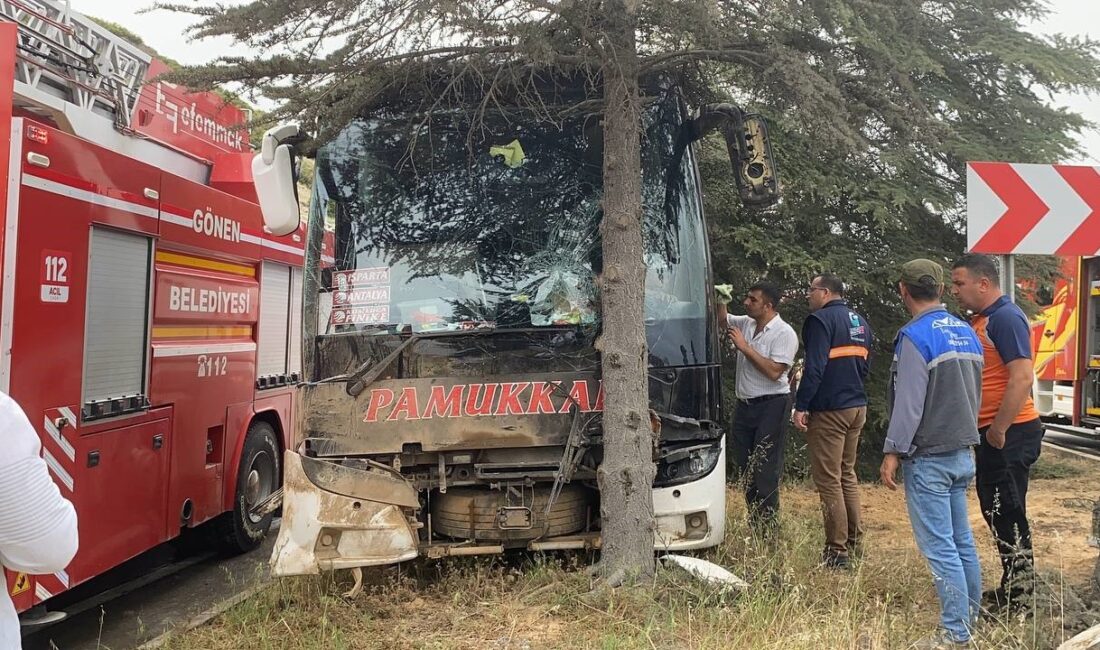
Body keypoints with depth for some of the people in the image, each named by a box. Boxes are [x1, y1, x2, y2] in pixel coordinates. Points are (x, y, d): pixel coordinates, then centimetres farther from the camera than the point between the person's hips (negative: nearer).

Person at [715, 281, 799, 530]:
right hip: (745, 405, 8)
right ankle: (754, 524, 18)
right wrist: (719, 300, 5)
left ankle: (767, 529, 1)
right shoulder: (745, 323, 10)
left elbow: (774, 372, -20)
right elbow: (722, 320, 25)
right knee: (742, 465, 9)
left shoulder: (784, 333, -11)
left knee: (765, 470, -6)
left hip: (771, 406, -8)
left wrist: (745, 347, -17)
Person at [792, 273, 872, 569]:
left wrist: (801, 406, -18)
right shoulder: (860, 322, 14)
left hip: (829, 410, -9)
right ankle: (853, 540, 26)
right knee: (847, 474, 19)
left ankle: (837, 550, -2)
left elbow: (814, 367, -21)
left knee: (828, 479, -4)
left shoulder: (821, 320, -13)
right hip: (857, 406, 9)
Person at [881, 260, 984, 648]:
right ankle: (970, 619, 23)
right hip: (963, 453, 9)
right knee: (962, 541, 15)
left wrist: (893, 453, -14)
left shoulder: (916, 336, -16)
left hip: (928, 459, -8)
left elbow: (909, 403, -19)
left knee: (939, 547, -3)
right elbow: (974, 394, 17)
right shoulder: (966, 333, 10)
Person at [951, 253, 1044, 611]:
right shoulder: (981, 320, 14)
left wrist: (999, 429, -22)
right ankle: (1016, 583, 26)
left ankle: (1017, 591, 8)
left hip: (1010, 433, -10)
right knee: (997, 508, 15)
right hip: (992, 432, 10)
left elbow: (1023, 378, -24)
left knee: (1004, 510, -3)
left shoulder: (1006, 318, -15)